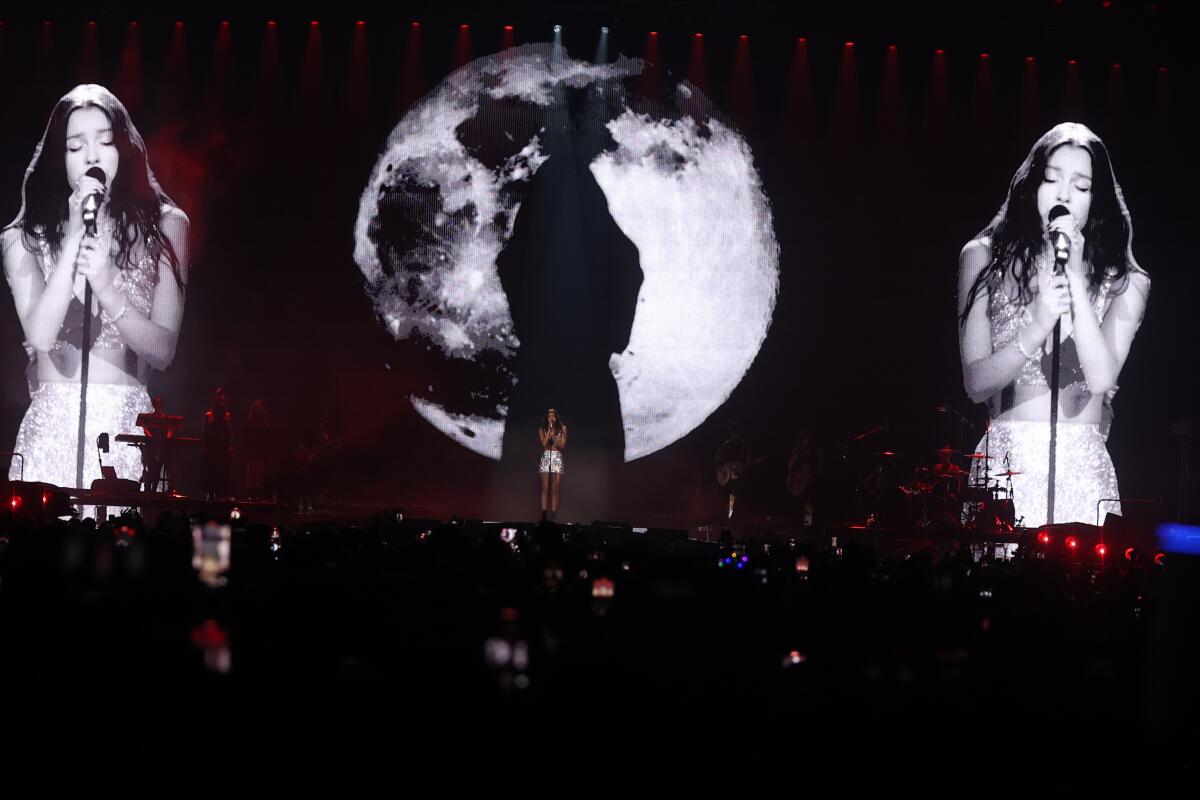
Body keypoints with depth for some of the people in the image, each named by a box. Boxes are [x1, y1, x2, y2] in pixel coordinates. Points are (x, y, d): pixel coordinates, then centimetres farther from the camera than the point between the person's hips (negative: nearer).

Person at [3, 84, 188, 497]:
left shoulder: (164, 225, 5)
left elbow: (163, 350, -1)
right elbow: (41, 335, -11)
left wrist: (110, 291, -18)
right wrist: (74, 237, -14)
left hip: (128, 430, 0)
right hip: (51, 429, 0)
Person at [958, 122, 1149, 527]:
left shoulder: (1124, 283, 5)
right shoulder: (984, 258, 4)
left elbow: (1102, 378, -11)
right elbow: (976, 382, -3)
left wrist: (1077, 278, -15)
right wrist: (1037, 327, -20)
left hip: (1083, 471, 0)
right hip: (1007, 463, 0)